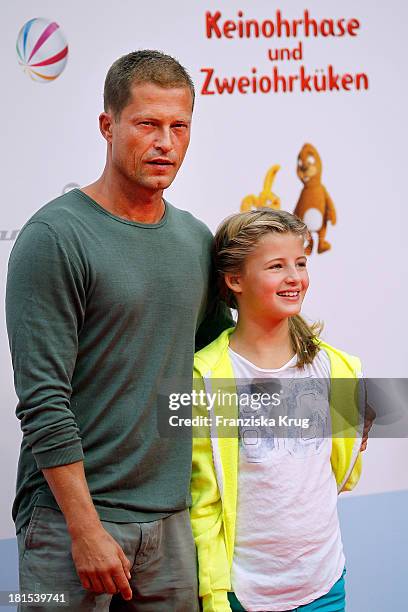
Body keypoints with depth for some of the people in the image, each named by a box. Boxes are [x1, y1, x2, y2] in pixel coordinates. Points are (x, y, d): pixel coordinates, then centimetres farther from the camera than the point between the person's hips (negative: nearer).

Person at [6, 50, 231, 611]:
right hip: (70, 514, -6)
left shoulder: (196, 239, 9)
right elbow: (43, 402, -15)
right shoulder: (54, 237, -11)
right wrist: (86, 529, -17)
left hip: (169, 518, 6)